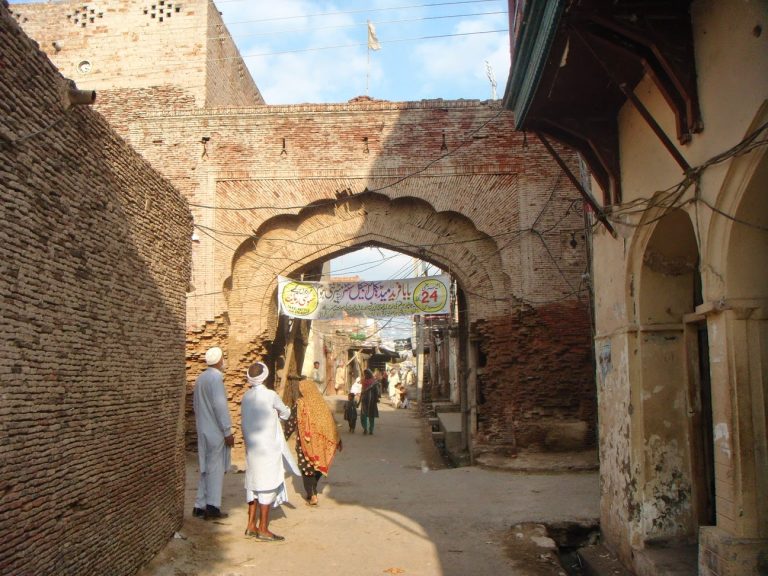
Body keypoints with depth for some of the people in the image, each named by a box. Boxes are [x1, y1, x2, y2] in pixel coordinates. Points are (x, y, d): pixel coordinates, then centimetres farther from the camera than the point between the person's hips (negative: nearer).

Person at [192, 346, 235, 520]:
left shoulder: (200, 378, 12)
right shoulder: (216, 378, -16)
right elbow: (220, 406, -20)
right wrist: (228, 432, -17)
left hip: (203, 431, 8)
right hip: (215, 432, -8)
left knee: (206, 468, 13)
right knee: (216, 468, -2)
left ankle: (200, 506, 16)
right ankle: (212, 506, 0)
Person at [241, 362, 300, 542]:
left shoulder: (246, 396, 3)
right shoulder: (270, 395, -14)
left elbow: (245, 419, 6)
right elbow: (285, 414, 0)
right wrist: (279, 413, 20)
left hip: (252, 447, 7)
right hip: (268, 447, -7)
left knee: (255, 484, 15)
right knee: (268, 485, 0)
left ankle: (251, 525, 20)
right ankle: (263, 529, 3)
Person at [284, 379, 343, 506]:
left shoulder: (299, 405, -9)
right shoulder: (322, 404, 2)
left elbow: (291, 424, -8)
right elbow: (331, 423, 4)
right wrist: (338, 441, 11)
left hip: (305, 442, -3)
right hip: (321, 442, 3)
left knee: (307, 468, 8)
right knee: (318, 466, 21)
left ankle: (312, 496, 2)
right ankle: (313, 491, 28)